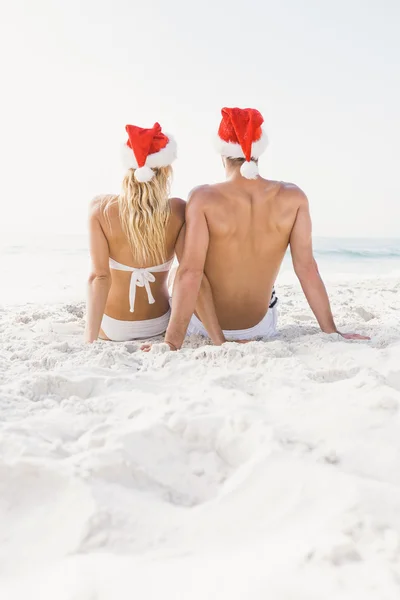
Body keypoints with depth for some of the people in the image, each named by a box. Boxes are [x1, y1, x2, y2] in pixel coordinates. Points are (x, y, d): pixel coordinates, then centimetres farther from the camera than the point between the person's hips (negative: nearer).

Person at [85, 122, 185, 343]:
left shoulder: (101, 209, -18)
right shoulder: (178, 210, -17)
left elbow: (99, 277, -23)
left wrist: (90, 339, -21)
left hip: (111, 327, 0)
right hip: (158, 325, 1)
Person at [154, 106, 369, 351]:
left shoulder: (204, 198, -24)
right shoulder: (293, 198, -16)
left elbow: (190, 272, -29)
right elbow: (307, 268, -17)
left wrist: (172, 341, -26)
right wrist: (332, 332, -9)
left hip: (207, 326, -3)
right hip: (259, 326, 4)